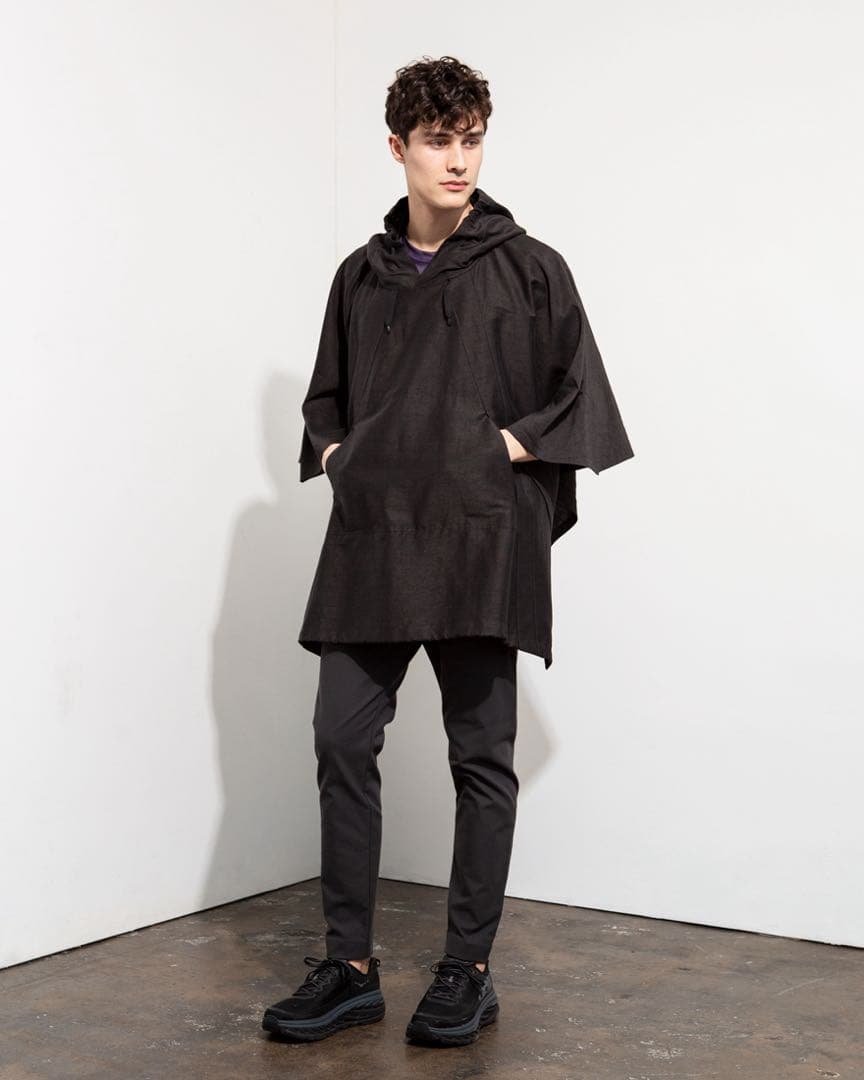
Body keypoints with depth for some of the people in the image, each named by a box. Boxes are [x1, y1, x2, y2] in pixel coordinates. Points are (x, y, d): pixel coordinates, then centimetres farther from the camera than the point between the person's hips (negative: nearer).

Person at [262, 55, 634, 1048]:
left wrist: (504, 449, -9)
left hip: (480, 541, -4)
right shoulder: (361, 275, 15)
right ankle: (350, 967, 12)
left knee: (480, 755, 2)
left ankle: (468, 971, 14)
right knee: (342, 742, 1)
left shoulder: (528, 269, 3)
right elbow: (325, 398, 24)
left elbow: (581, 399, 2)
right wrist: (332, 452, 6)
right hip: (370, 542, 4)